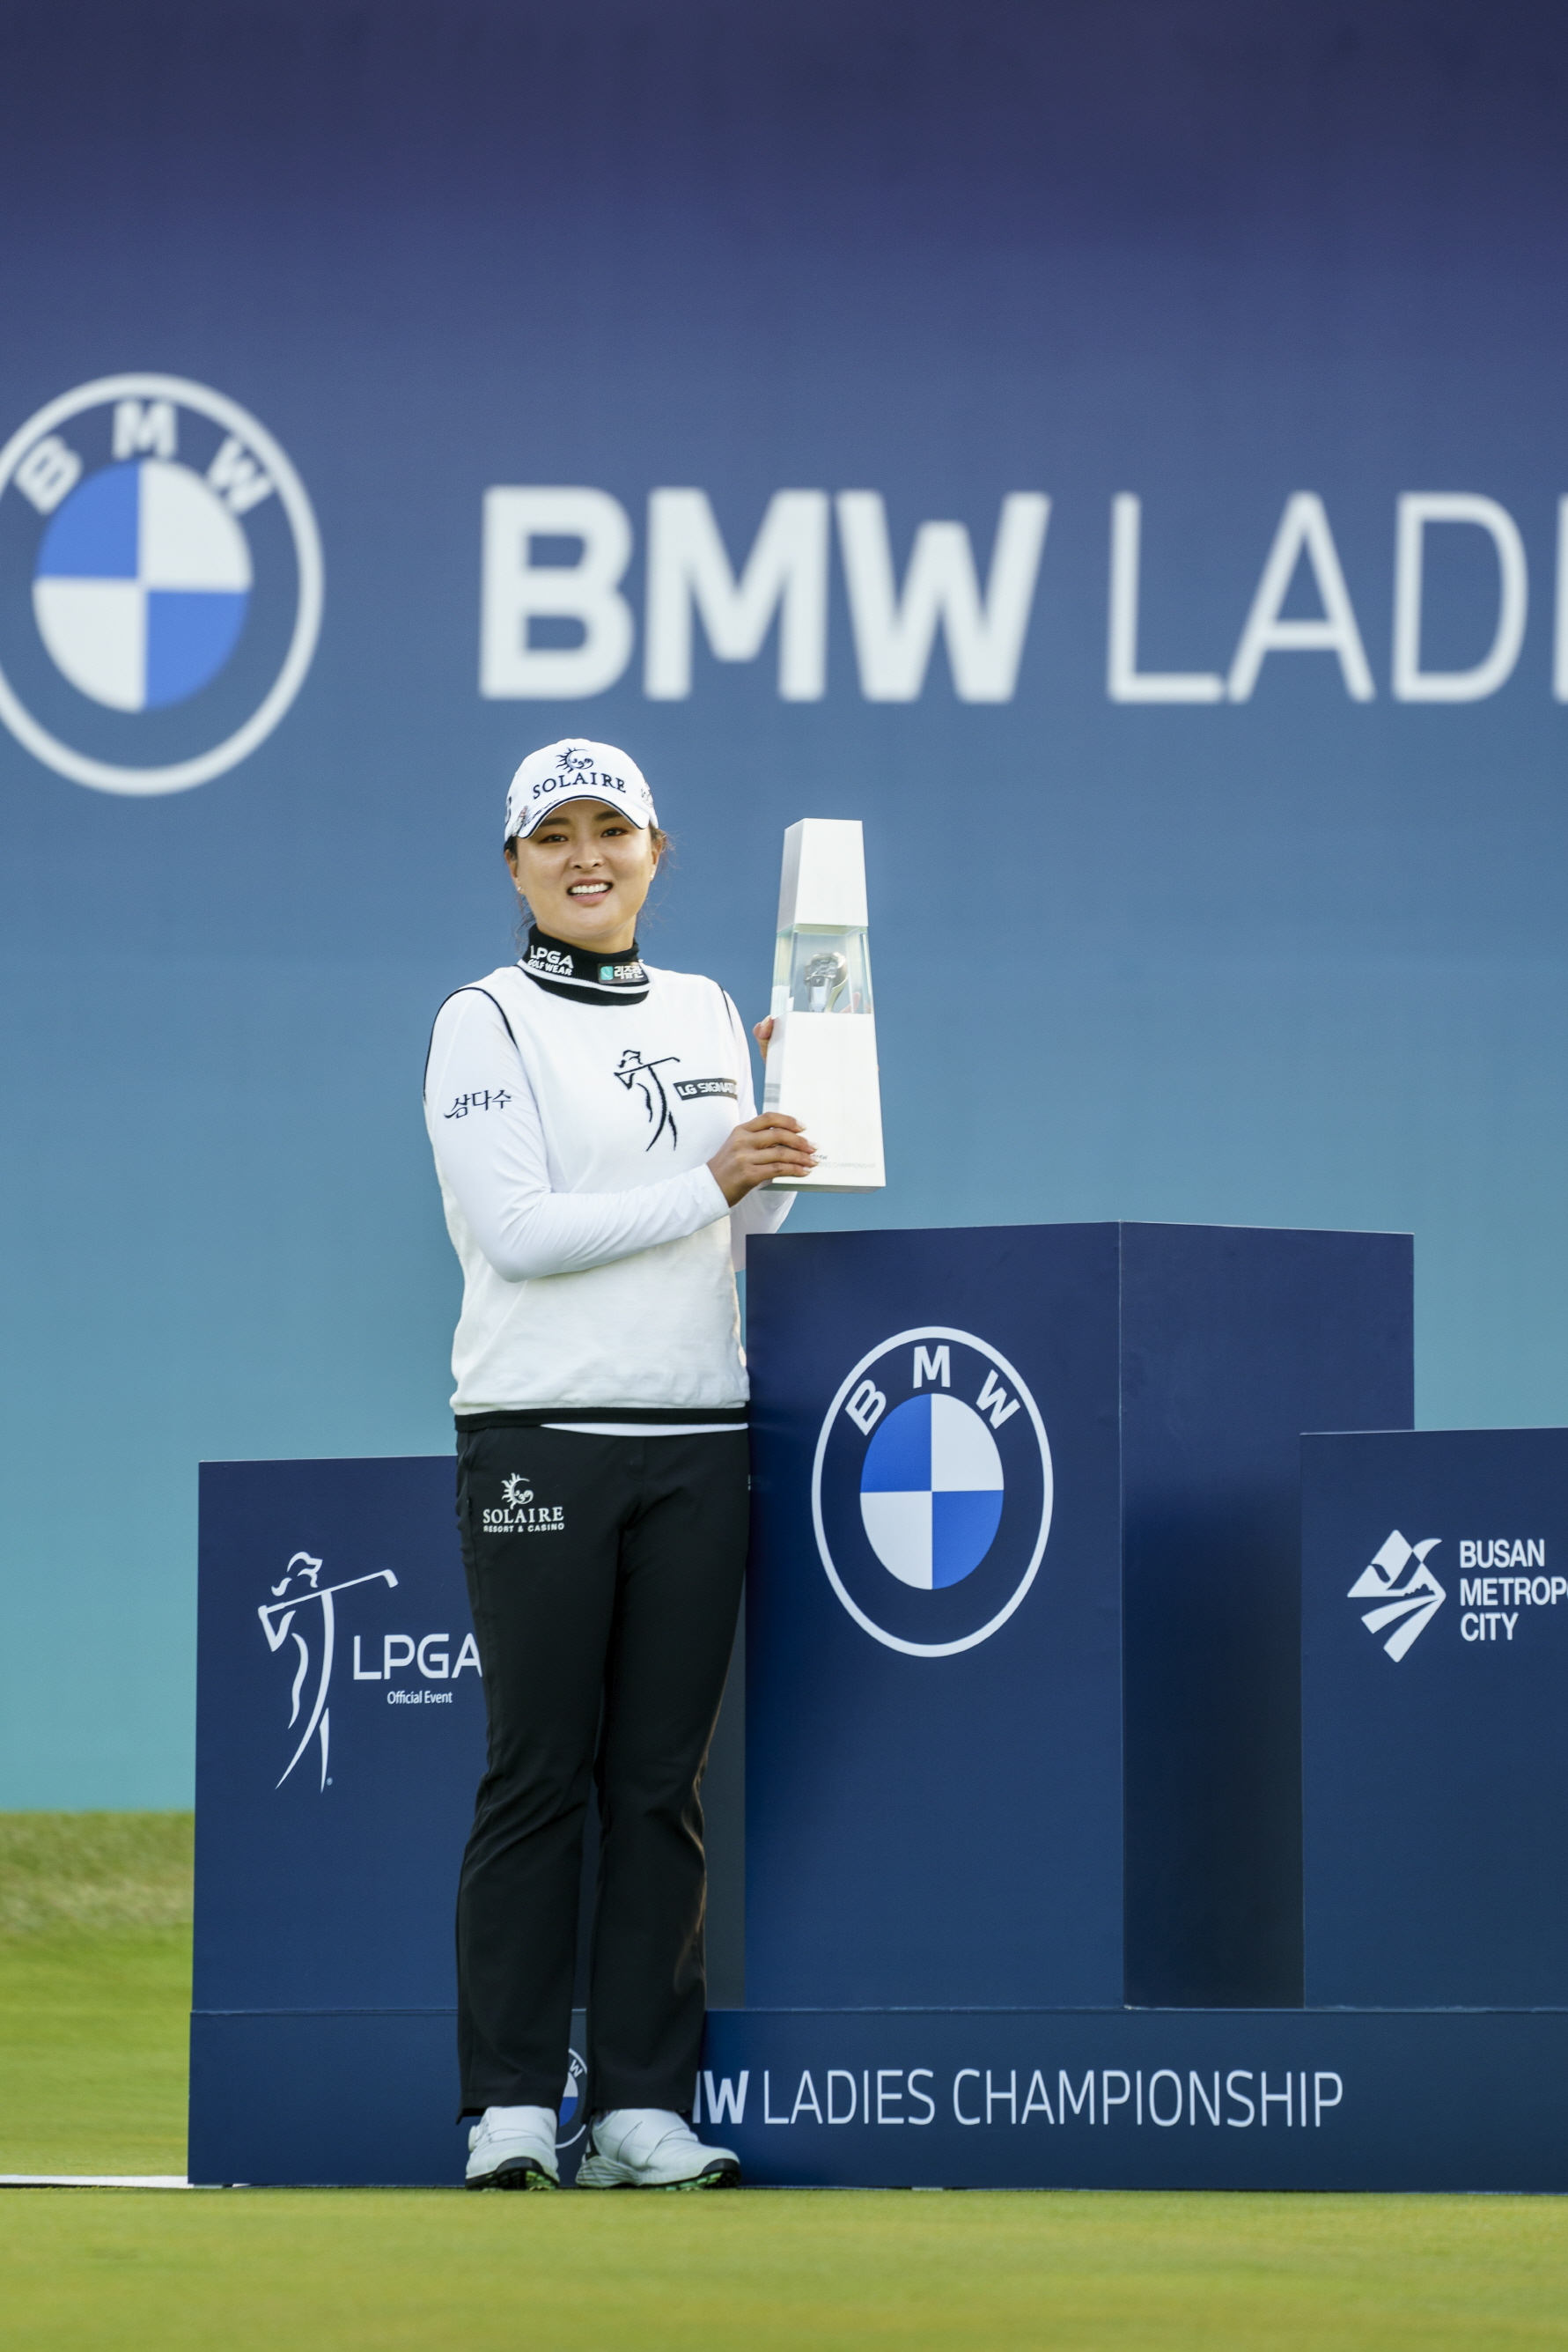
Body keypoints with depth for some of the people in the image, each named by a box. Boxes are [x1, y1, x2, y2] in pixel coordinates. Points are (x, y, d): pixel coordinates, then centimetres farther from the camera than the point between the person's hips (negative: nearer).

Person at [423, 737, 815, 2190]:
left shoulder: (706, 1016, 15)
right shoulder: (486, 1024, -1)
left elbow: (745, 1226, 16)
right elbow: (517, 1231, -13)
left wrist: (791, 1105, 1)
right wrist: (705, 1183, -17)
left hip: (698, 1441, 5)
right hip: (540, 1432, -5)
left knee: (663, 1781, 3)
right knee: (540, 1772, -5)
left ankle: (641, 2106, 5)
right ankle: (510, 2107, 0)